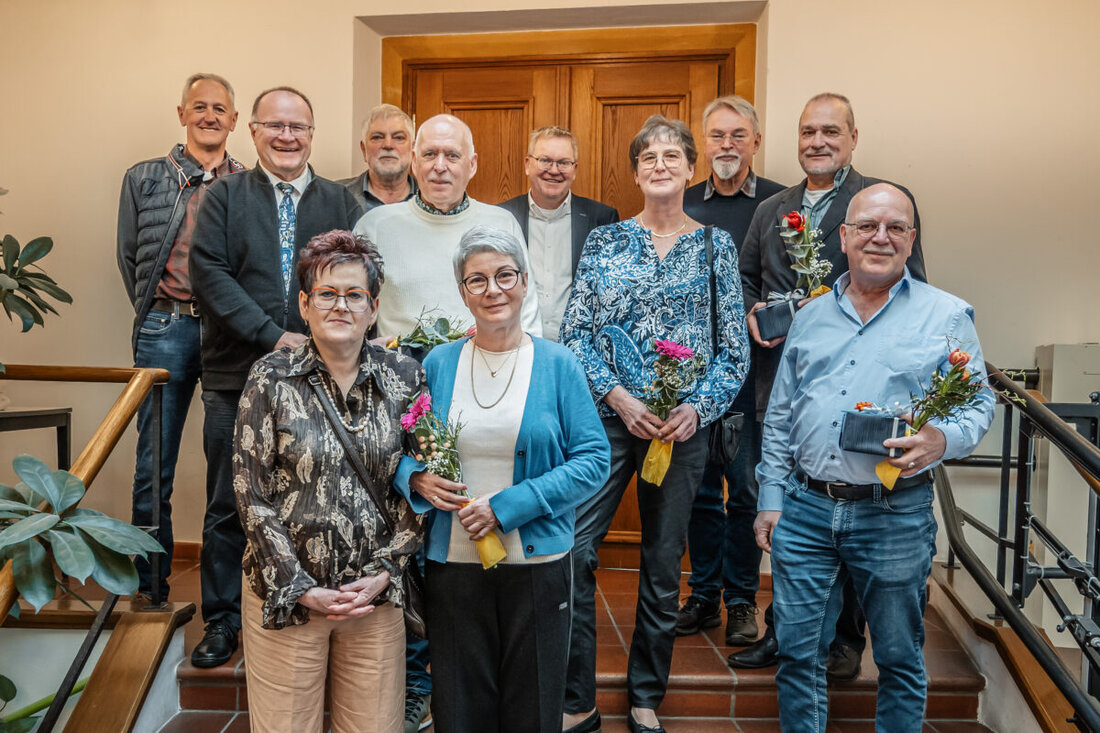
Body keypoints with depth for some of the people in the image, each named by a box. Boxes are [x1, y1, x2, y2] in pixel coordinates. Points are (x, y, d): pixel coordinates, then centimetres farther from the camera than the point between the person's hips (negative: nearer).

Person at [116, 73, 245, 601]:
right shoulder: (144, 179, 9)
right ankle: (150, 592, 15)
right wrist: (161, 316, 9)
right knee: (154, 472, 2)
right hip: (166, 333, 0)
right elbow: (129, 258, 12)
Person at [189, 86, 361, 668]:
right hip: (237, 379, 0)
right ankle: (223, 620, 24)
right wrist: (272, 336, -14)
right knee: (228, 505, 8)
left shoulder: (340, 202, 9)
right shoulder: (224, 196, 7)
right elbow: (209, 274, -5)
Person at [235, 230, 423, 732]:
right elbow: (251, 493, -5)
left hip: (375, 592, 2)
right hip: (286, 592, -1)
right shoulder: (271, 378, -5)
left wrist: (383, 573, -5)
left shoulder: (404, 377, 1)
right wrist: (300, 589, -9)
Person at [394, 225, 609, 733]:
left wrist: (509, 505, -16)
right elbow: (404, 451, 12)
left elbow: (593, 461, -7)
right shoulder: (438, 364, 5)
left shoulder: (557, 364, -2)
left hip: (537, 563, -1)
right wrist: (417, 480, -12)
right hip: (452, 563, 2)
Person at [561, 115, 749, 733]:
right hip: (607, 416, 0)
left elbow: (736, 348, 4)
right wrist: (620, 397, -11)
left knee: (665, 563, 10)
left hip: (685, 424, 1)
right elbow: (575, 333, 1)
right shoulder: (605, 240, 5)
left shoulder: (716, 245, 5)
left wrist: (696, 409, -11)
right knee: (572, 553, -6)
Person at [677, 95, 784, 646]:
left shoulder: (780, 204, 1)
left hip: (751, 367, -3)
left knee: (747, 486, 4)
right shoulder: (681, 206, 9)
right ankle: (704, 594, 23)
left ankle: (742, 601, 18)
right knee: (699, 485, 10)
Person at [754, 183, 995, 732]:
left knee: (899, 659, 12)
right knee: (797, 651, 10)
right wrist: (771, 500, 8)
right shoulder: (811, 316, 10)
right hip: (804, 510, 3)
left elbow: (978, 404, -1)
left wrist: (943, 440, -23)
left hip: (895, 517, -2)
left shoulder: (947, 316, 0)